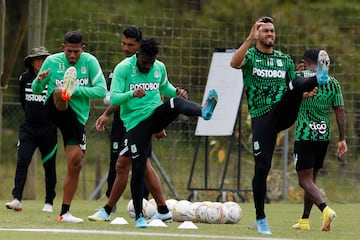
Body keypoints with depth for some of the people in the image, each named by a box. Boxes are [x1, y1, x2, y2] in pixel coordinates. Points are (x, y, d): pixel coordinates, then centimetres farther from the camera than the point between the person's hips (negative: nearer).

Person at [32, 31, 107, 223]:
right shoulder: (52, 61, -2)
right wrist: (39, 81, -18)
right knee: (59, 92, -35)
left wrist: (77, 90, -19)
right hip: (55, 111, -2)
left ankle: (65, 212, 7)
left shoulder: (90, 61, -2)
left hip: (77, 118, 2)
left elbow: (102, 90, -8)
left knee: (75, 163, -2)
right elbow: (36, 90, 6)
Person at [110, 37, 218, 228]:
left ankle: (203, 111, -62)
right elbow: (113, 98, -13)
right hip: (135, 123, -3)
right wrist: (132, 94, -33)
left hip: (157, 115, 3)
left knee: (176, 102, -30)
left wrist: (176, 91, 4)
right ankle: (139, 216, 7)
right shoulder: (123, 69, -8)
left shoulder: (160, 68, 7)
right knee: (138, 168, -5)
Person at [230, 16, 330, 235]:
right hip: (261, 117, -2)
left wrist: (308, 91, -2)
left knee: (297, 83, -27)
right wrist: (250, 38, -27)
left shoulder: (285, 59, 18)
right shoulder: (250, 56, 5)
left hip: (284, 112, 2)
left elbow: (294, 89, 21)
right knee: (262, 167, -5)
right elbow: (234, 63, -19)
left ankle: (319, 79, -64)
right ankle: (260, 219, 7)